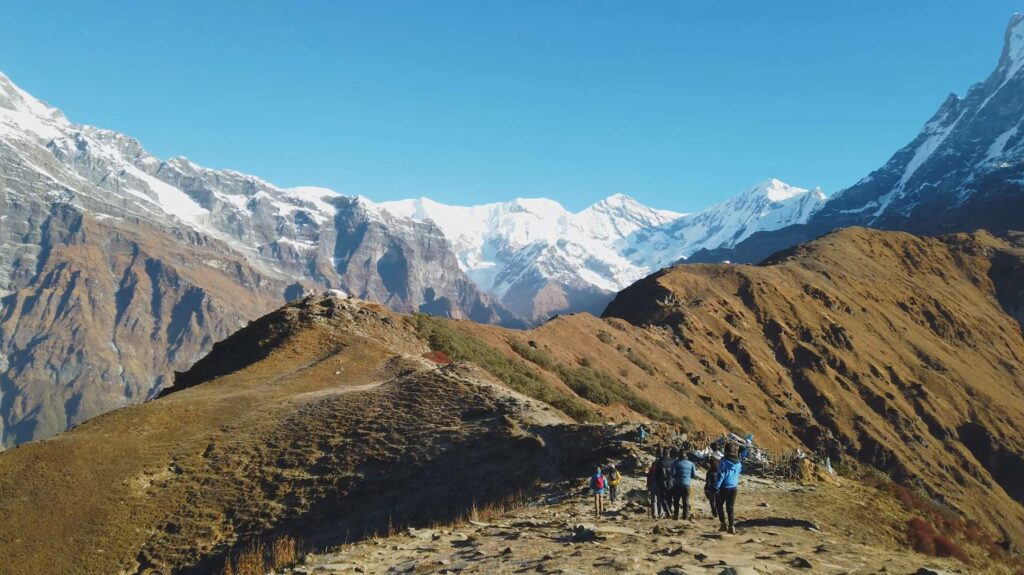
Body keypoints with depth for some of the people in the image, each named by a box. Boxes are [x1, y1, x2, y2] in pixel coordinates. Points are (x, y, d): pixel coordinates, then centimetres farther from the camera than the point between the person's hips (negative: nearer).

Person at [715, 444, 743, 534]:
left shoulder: (724, 462, -15)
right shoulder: (738, 463, 2)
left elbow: (720, 476, -17)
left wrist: (716, 487, -13)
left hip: (724, 487, -5)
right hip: (734, 487, 5)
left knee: (719, 505, 13)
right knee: (730, 507, 10)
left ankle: (723, 523, 6)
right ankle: (732, 526, 3)